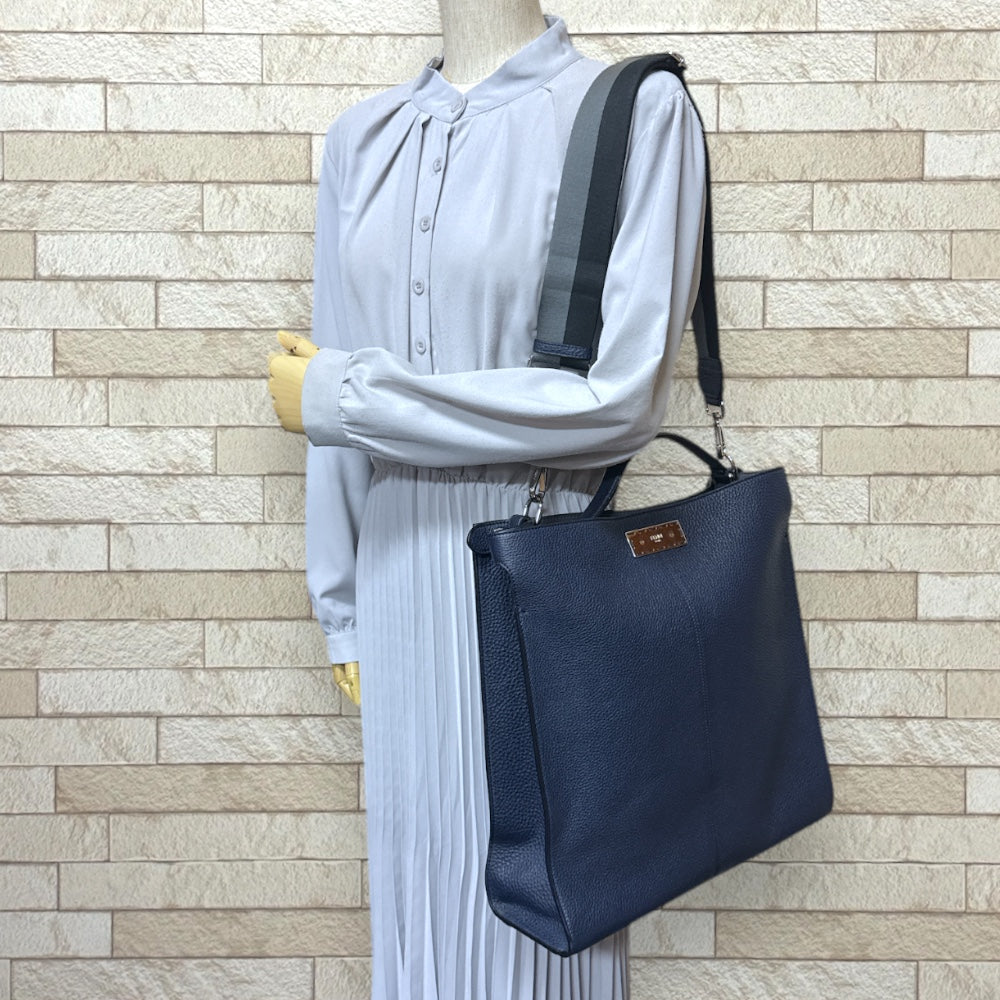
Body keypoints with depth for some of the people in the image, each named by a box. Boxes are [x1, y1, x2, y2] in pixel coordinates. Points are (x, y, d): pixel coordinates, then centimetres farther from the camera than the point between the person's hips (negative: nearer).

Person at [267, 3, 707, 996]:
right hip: (402, 581, 5)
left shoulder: (635, 112, -6)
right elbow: (338, 382, 12)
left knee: (539, 914, 10)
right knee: (419, 900, 17)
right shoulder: (363, 137, 11)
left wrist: (336, 398, -11)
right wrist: (344, 618, 11)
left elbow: (619, 398, -17)